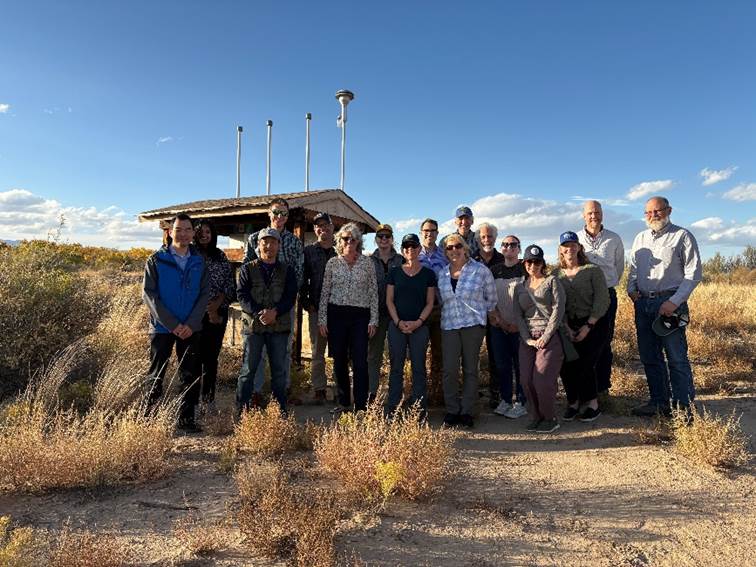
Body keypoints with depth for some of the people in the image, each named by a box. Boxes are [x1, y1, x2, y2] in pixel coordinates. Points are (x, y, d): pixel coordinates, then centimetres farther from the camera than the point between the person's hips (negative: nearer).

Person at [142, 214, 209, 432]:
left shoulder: (199, 261, 5)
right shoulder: (156, 260, -2)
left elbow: (204, 295, 2)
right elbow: (149, 294, -7)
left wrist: (191, 324, -10)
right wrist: (172, 324, -14)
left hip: (191, 329, 2)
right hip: (162, 327, -2)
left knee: (191, 376, 7)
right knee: (156, 375, 7)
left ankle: (186, 418, 19)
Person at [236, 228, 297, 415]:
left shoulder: (287, 270, 8)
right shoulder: (247, 269, 5)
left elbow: (291, 296, 0)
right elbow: (242, 295, -4)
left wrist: (275, 312, -17)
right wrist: (258, 313, -19)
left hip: (279, 326, 1)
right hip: (253, 324, -1)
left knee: (279, 370, 8)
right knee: (248, 369, 3)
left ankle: (280, 409, 20)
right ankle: (241, 409, 13)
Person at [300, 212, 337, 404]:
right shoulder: (309, 251, 7)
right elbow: (302, 279, 5)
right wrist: (306, 303, -3)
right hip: (316, 308, 0)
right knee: (317, 352, 6)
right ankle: (319, 390, 15)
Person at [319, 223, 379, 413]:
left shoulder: (368, 263, 3)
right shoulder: (332, 263, 5)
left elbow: (373, 293, 3)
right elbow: (325, 293, 7)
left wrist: (373, 320, -2)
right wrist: (322, 319, 2)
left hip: (360, 316, -1)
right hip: (336, 314, 2)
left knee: (360, 361, -5)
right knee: (339, 360, 8)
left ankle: (361, 405, 4)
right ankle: (344, 402, 22)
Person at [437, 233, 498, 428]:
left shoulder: (480, 270, -1)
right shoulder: (442, 275, 10)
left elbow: (491, 297, 9)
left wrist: (491, 314, 15)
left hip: (474, 324, -2)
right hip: (449, 325, 3)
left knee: (470, 369, 4)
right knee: (449, 370, -3)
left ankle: (467, 412, 14)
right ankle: (452, 411, 10)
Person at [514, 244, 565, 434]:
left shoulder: (552, 282, 3)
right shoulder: (519, 288, 15)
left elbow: (558, 310, -5)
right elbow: (518, 315, 8)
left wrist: (545, 337, -11)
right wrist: (527, 339, -5)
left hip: (549, 337, -4)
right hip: (527, 339, 4)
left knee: (542, 380, -9)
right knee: (526, 380, 0)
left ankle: (550, 419, 11)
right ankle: (536, 417, 18)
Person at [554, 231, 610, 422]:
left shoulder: (593, 270, -3)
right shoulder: (556, 274, 5)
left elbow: (602, 300, -8)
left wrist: (588, 326, -14)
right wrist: (566, 327, -10)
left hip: (594, 324, -3)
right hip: (568, 326, 3)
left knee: (584, 364, -12)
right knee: (565, 364, -9)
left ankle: (592, 404, 9)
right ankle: (573, 402, 12)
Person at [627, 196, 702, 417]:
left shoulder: (682, 236, -1)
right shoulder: (640, 238, 16)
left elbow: (693, 273, -6)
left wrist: (675, 301, -14)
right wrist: (631, 289, 4)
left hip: (669, 303, -6)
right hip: (643, 304, 6)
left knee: (677, 358, -4)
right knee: (650, 357, 11)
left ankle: (683, 407, 6)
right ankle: (659, 402, 23)